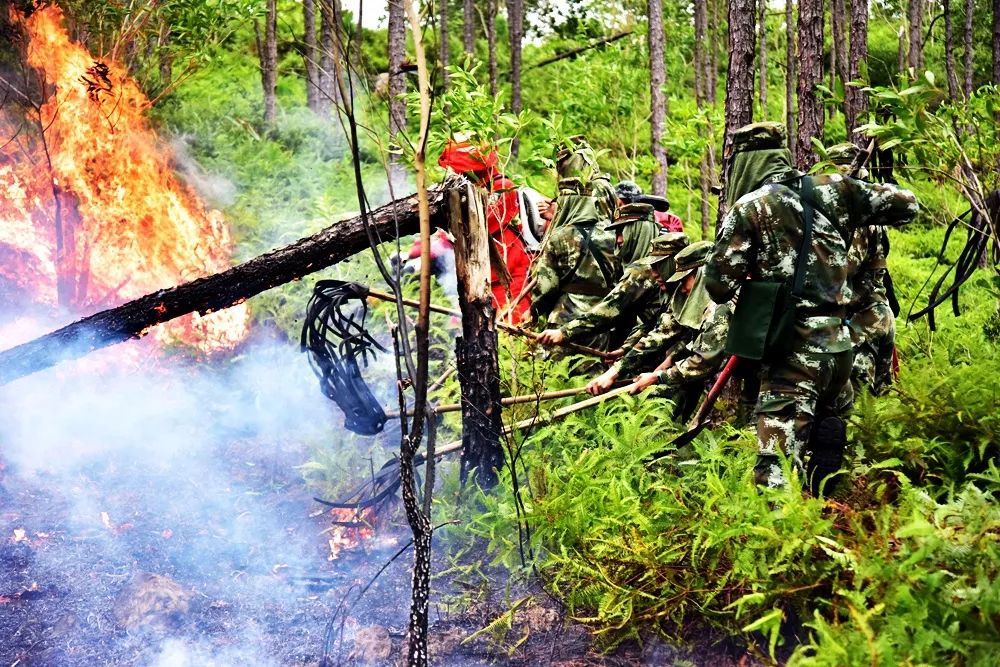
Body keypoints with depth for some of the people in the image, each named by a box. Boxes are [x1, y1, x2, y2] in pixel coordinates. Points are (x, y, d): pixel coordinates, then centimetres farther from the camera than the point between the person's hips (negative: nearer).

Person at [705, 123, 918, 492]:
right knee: (826, 451, 24)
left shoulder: (749, 207, -6)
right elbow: (905, 204, 13)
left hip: (793, 348, -6)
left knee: (776, 468, -11)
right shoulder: (831, 190, 7)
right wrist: (859, 199, 30)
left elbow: (719, 285, -7)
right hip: (839, 341, 6)